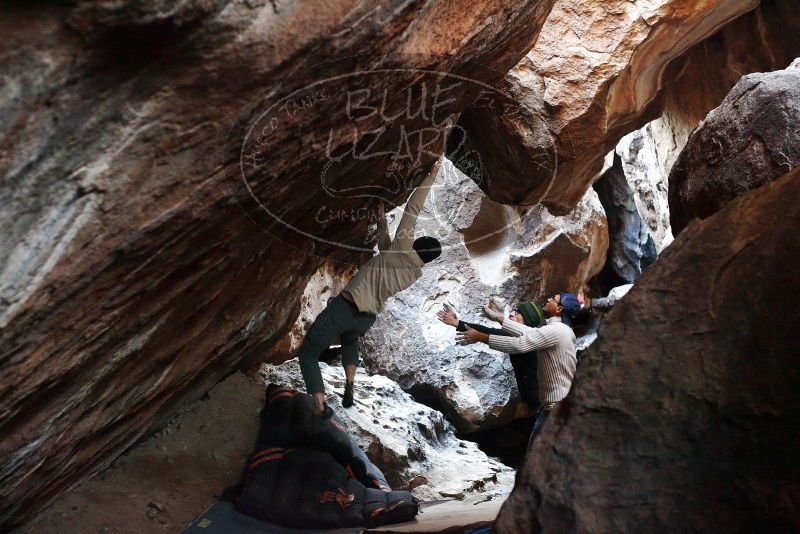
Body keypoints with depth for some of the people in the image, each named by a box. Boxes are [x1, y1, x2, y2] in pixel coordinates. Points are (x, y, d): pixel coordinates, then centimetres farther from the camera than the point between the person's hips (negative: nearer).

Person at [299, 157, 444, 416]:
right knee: (350, 339, 40)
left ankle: (320, 408, -7)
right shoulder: (416, 274, 11)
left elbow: (412, 209, -7)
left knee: (308, 353, 8)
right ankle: (349, 388, 22)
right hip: (366, 319, 7)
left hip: (345, 307, -7)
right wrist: (381, 220, 26)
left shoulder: (404, 250, -8)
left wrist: (431, 175, 1)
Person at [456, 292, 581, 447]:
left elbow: (519, 344, -26)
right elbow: (529, 332, 17)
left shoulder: (555, 331, -21)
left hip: (557, 406, -10)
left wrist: (481, 337, -22)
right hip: (561, 401, 10)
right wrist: (499, 318, 18)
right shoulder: (560, 329, 11)